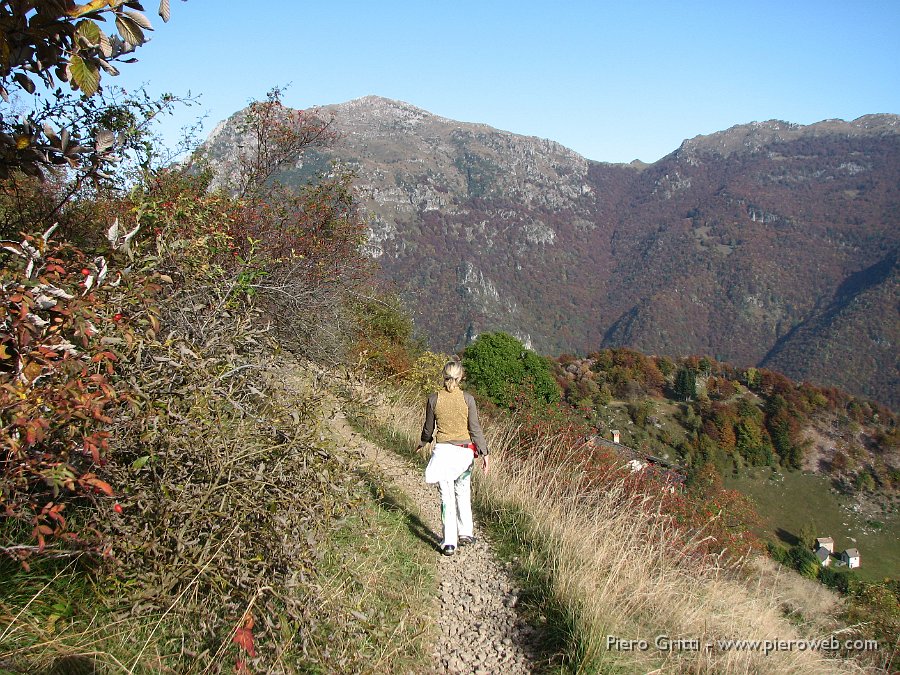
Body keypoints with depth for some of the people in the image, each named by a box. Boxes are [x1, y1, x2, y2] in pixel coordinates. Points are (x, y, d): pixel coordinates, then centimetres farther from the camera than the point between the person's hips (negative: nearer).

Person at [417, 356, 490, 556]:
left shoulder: (434, 399, -5)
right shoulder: (467, 399, -7)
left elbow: (429, 427, 7)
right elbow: (475, 428, -5)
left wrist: (423, 442, 27)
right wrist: (483, 452, 2)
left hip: (443, 450, 0)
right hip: (464, 451, 1)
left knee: (447, 496, 4)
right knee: (463, 491, 20)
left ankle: (449, 543, 4)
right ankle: (466, 532, 29)